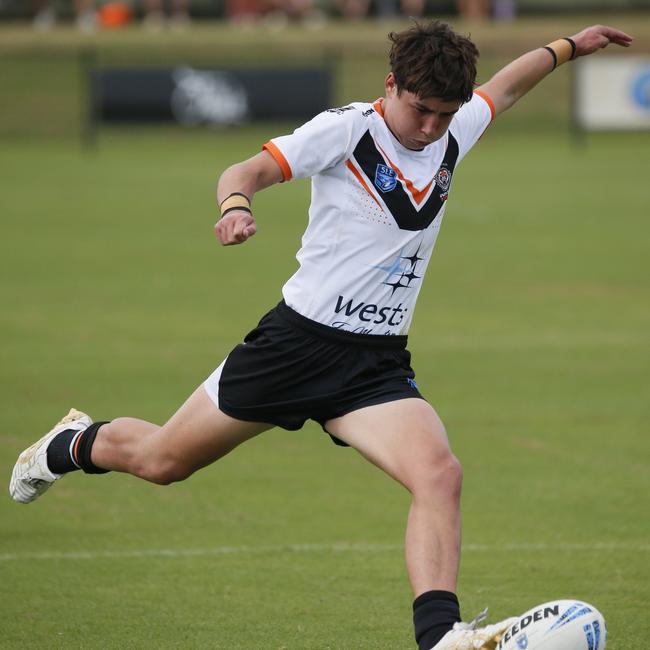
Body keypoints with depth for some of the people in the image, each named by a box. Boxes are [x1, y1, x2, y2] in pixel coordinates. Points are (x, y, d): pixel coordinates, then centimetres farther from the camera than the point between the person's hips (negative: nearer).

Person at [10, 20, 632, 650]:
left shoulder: (453, 133, 4)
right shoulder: (346, 130, -14)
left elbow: (505, 84, 25)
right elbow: (248, 170, -19)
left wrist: (569, 45, 36)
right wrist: (236, 204, -41)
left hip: (378, 364, 4)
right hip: (299, 339, -4)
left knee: (440, 475, -24)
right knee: (161, 461, 11)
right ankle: (72, 445, 44)